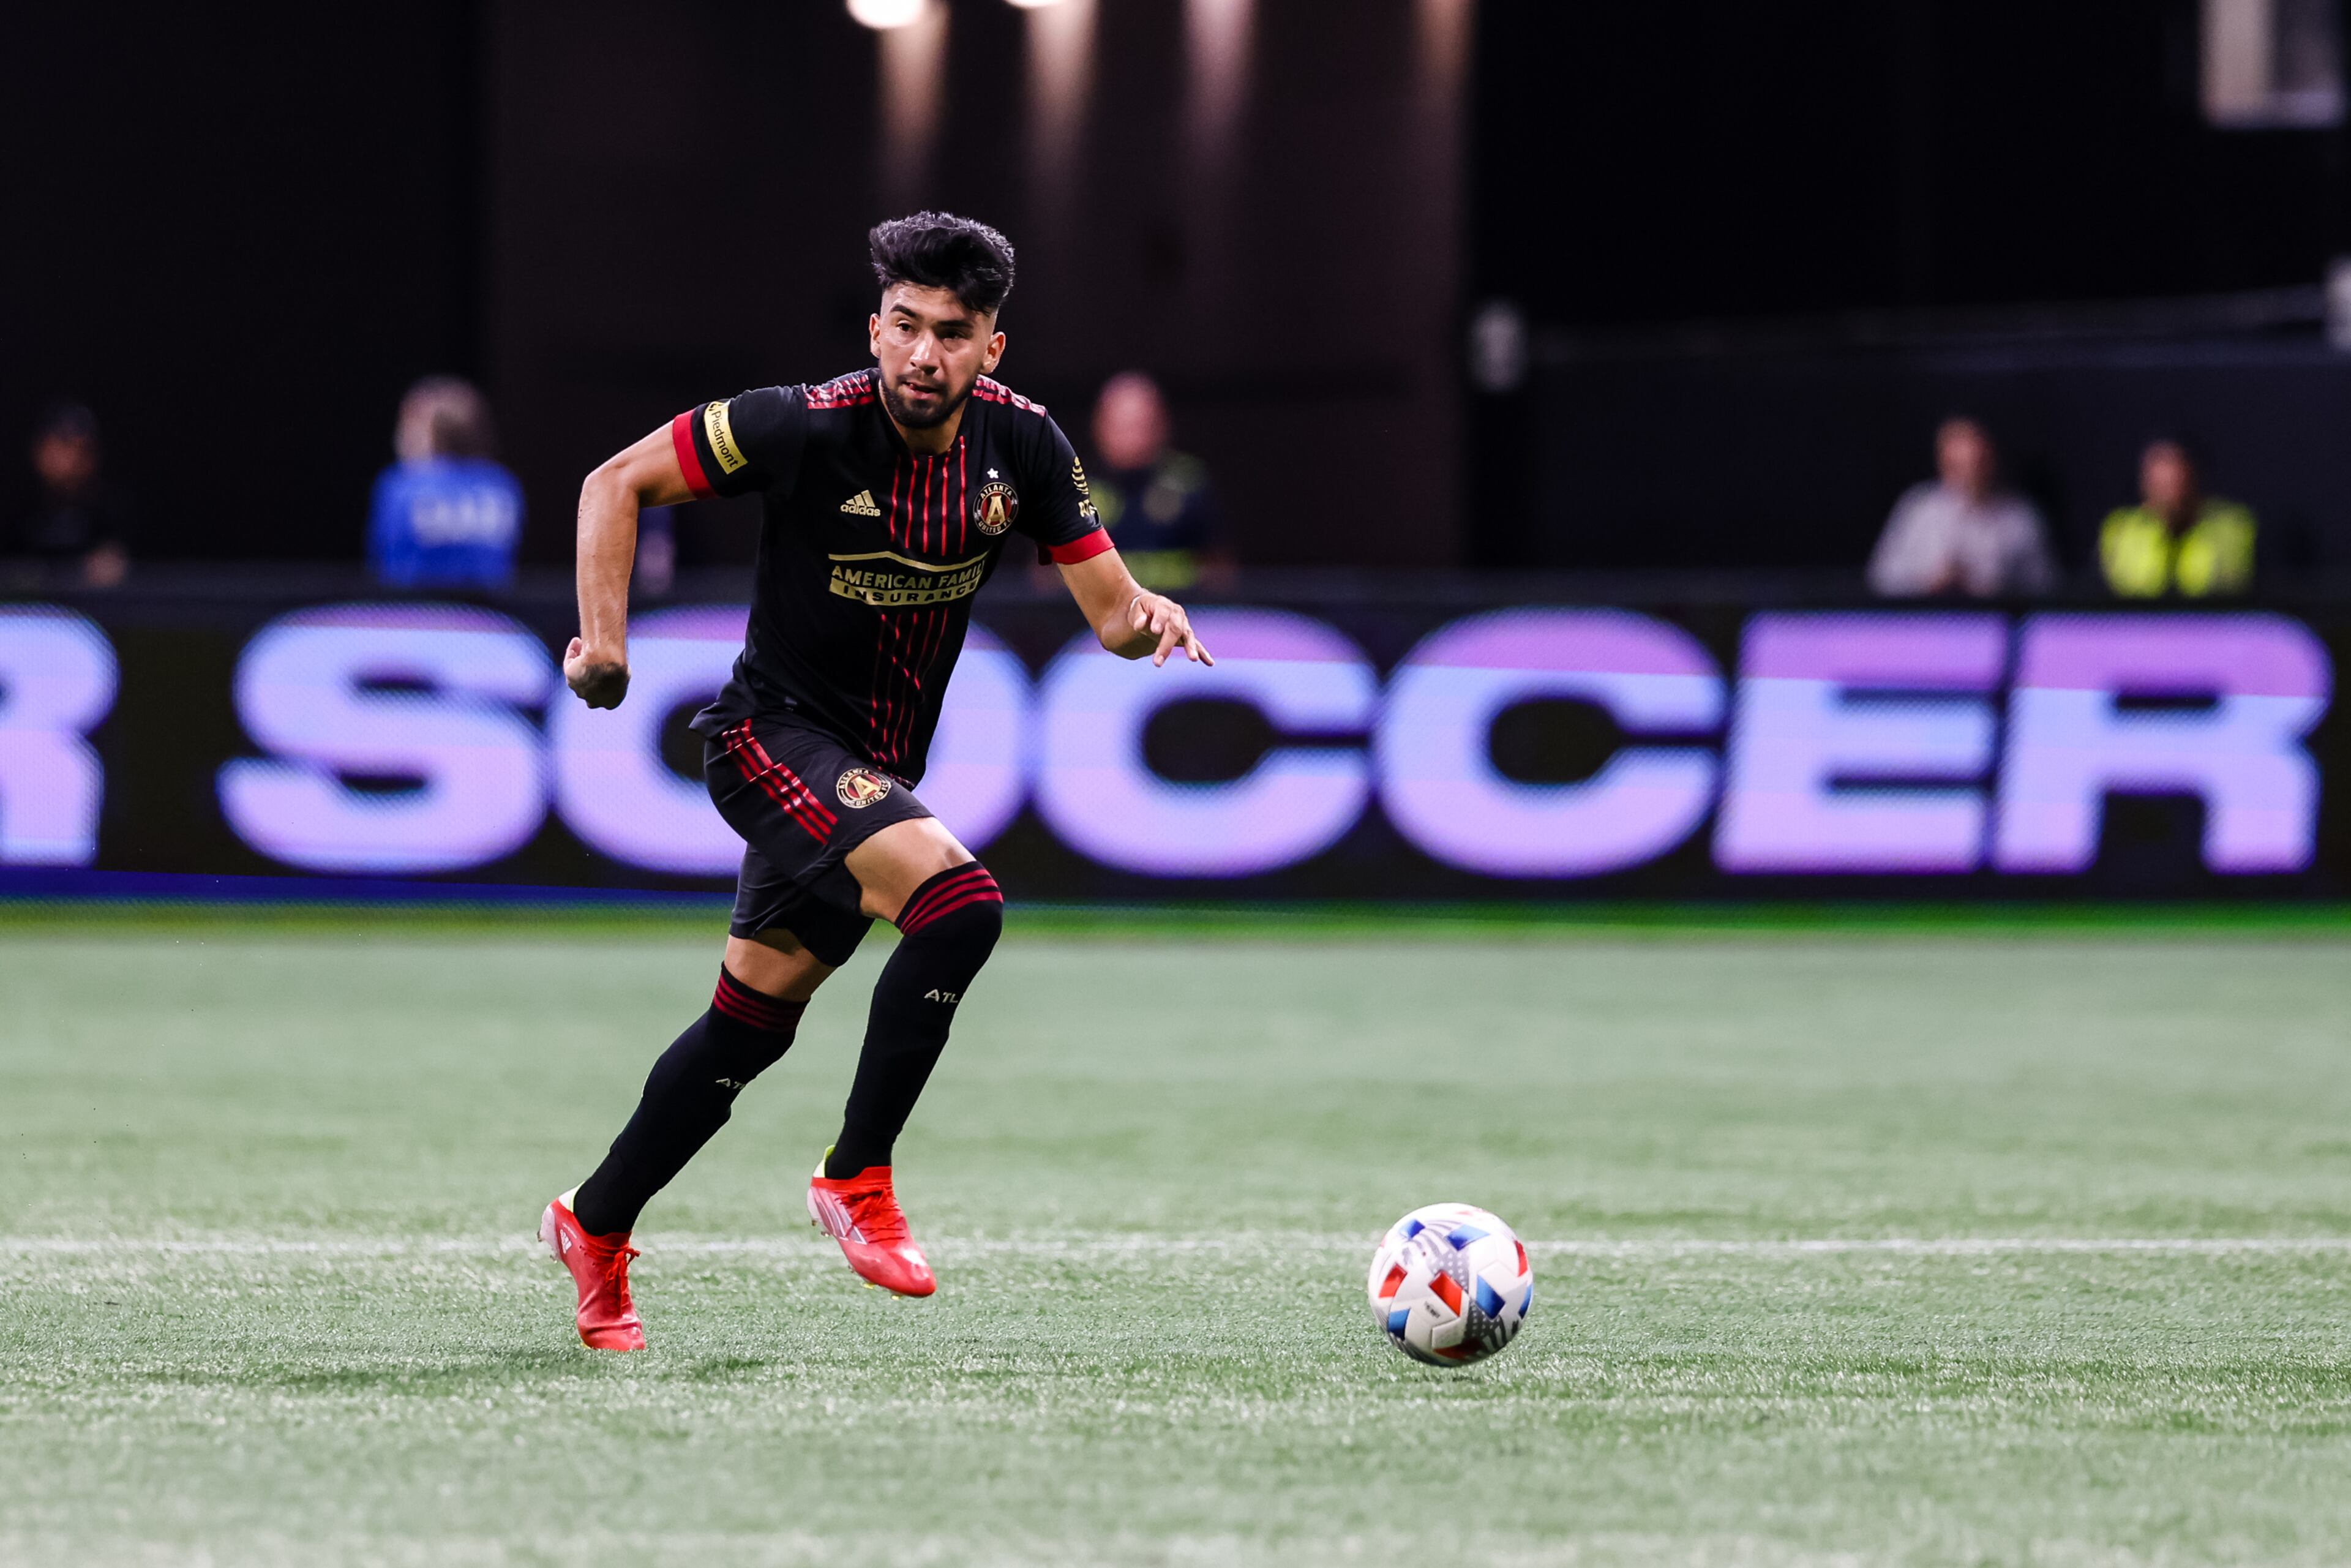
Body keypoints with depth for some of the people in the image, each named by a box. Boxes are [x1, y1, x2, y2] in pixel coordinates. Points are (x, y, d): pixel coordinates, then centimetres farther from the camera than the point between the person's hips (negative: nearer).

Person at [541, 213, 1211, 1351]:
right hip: (774, 736, -6)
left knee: (752, 1022, 14)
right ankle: (856, 1176, -15)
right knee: (959, 903, -28)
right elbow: (617, 484, -11)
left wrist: (1149, 617, -25)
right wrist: (604, 640, -20)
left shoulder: (1021, 444, -6)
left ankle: (594, 1228, 33)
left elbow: (1108, 605, -2)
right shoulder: (806, 427, -20)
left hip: (878, 774, 6)